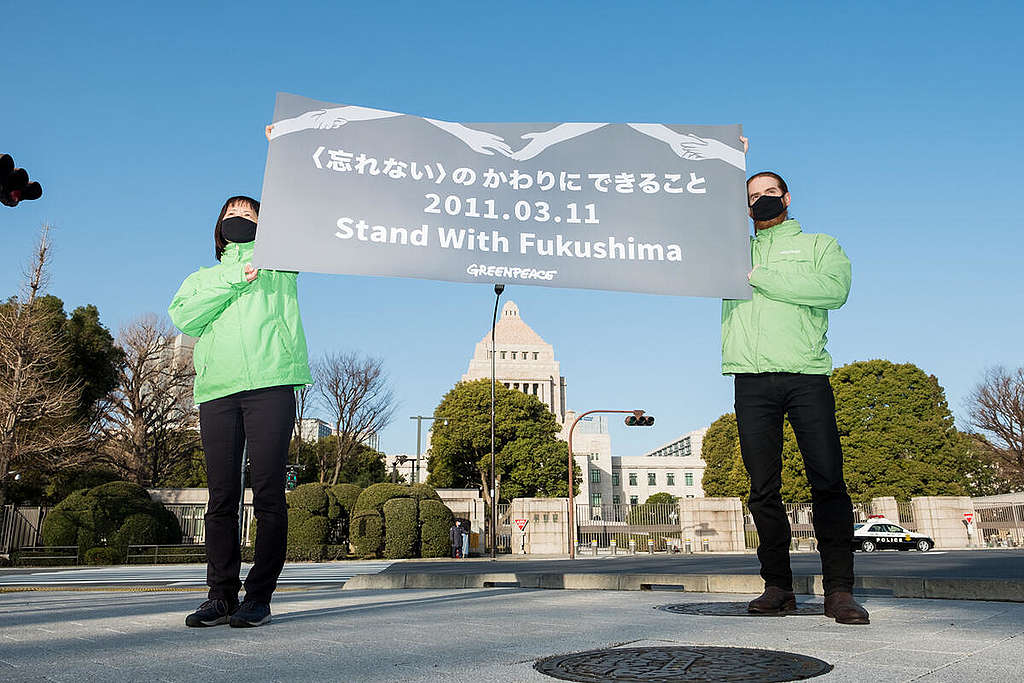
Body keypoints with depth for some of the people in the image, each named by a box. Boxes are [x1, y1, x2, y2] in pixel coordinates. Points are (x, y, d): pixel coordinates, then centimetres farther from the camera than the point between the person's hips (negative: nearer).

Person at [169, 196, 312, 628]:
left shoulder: (276, 262, 22)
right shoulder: (203, 278, 27)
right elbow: (183, 317, 7)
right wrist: (232, 279, 0)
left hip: (270, 383, -2)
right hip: (216, 390, 3)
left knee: (268, 493, -7)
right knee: (221, 496, -1)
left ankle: (259, 596, -3)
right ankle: (221, 595, 5)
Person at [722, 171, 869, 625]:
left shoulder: (820, 246, 17)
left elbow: (834, 290, -3)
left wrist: (759, 278, -6)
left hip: (807, 377, -1)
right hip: (752, 380, 2)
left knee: (828, 482, -8)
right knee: (763, 488, -1)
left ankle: (839, 590, -3)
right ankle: (778, 587, 5)